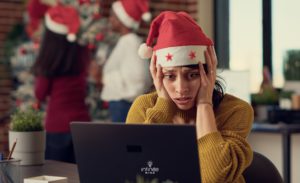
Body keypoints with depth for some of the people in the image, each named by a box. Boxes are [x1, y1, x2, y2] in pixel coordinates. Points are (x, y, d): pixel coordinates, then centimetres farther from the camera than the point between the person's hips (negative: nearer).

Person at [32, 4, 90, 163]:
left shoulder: (49, 62, -14)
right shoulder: (82, 55, -2)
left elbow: (40, 95, -5)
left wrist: (39, 76, 9)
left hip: (57, 125, -4)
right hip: (82, 122, 4)